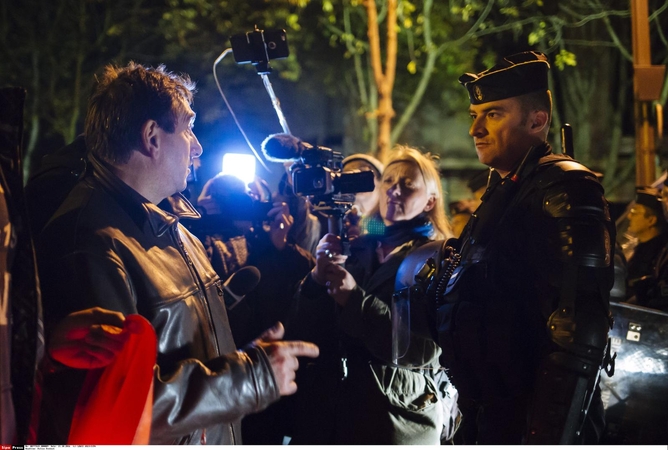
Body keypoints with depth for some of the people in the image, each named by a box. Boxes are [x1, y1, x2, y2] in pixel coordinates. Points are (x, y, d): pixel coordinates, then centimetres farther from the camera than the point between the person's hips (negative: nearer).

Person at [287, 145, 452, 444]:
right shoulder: (357, 250, 8)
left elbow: (424, 350, -16)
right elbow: (305, 334, 4)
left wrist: (356, 301, -21)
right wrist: (317, 278, -13)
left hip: (393, 422, -4)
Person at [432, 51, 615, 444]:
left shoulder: (565, 189, -14)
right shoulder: (504, 193, 15)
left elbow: (579, 333, -24)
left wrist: (548, 437, -26)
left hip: (532, 425, -9)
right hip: (490, 421, 9)